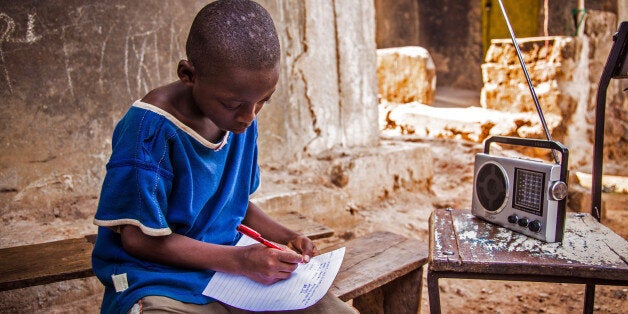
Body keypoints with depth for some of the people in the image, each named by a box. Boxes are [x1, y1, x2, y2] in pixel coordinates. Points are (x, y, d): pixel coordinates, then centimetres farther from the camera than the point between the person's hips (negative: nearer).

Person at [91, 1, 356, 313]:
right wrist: (238, 259, -20)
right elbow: (139, 238, -15)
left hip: (236, 270, 5)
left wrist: (287, 237, -1)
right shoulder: (152, 127, -19)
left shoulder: (241, 122, 2)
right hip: (161, 284, -4)